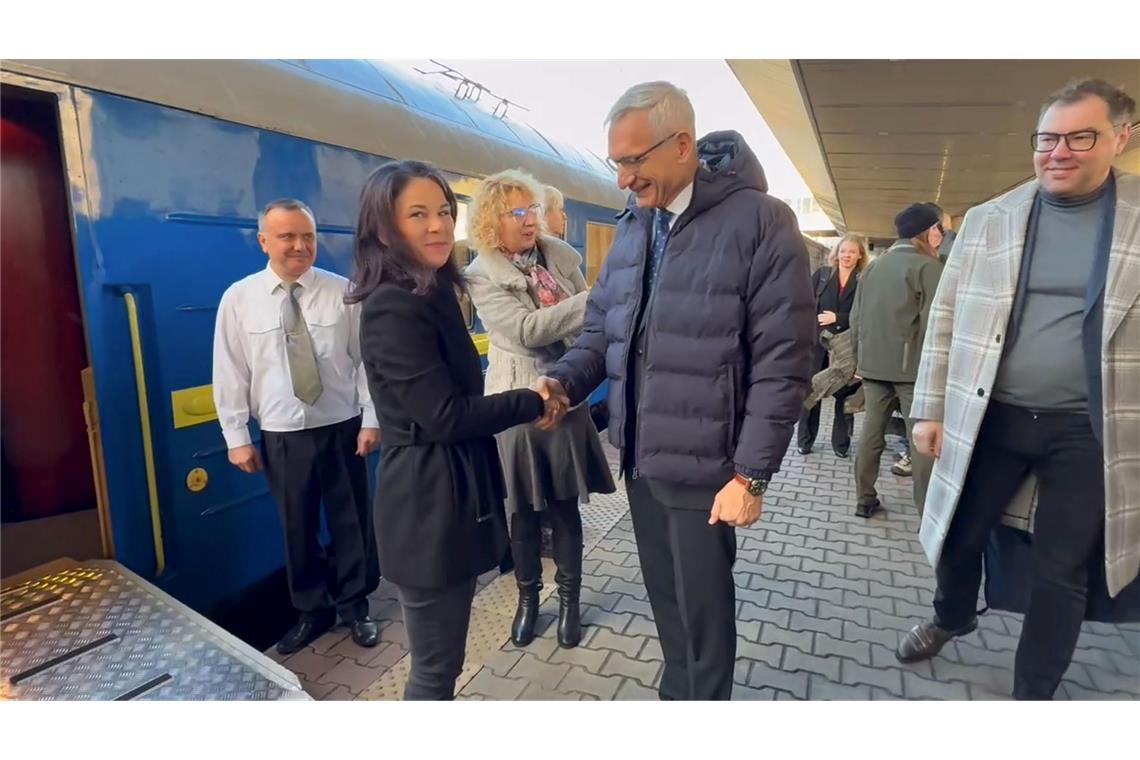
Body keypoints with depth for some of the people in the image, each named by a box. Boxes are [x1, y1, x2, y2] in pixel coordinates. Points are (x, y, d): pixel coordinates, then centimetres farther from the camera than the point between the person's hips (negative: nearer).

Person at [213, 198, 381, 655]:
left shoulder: (342, 292, -4)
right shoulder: (238, 298, -2)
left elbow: (367, 360, -3)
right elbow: (230, 373, 0)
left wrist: (371, 419, -6)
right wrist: (237, 437, -1)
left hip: (342, 427, 0)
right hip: (281, 435, 1)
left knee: (351, 522, 11)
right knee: (297, 528, 14)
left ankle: (354, 606, 32)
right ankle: (311, 611, 35)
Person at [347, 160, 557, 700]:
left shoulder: (432, 293, 12)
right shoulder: (394, 307, -19)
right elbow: (445, 415, -21)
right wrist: (531, 403, -12)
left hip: (450, 495, 9)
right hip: (429, 504, -9)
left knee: (442, 659, 24)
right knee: (435, 668, 9)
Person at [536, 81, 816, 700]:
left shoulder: (760, 222, -12)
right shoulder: (631, 227, 8)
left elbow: (782, 363, -14)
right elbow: (601, 328, 13)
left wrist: (751, 475, -15)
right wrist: (564, 380, -7)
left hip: (703, 466, -6)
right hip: (639, 458, 6)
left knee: (704, 611, 12)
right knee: (665, 600, 21)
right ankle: (675, 694, 44)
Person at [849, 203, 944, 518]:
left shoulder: (874, 267, 12)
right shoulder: (928, 266, -8)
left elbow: (856, 317, 13)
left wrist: (860, 359, 19)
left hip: (874, 365, 6)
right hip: (913, 366, -6)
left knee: (871, 432, 10)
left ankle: (864, 500, 17)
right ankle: (928, 513, 4)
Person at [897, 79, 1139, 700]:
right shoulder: (988, 220, 2)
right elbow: (946, 318, 4)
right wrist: (930, 408, 1)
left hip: (1090, 430, -1)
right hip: (992, 417, 2)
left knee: (1062, 574, 11)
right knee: (959, 537, 15)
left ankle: (1033, 693, 33)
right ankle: (951, 617, 47)